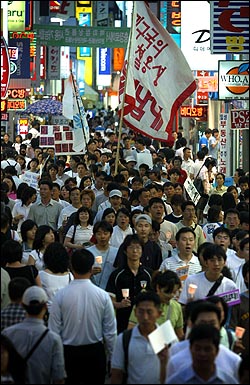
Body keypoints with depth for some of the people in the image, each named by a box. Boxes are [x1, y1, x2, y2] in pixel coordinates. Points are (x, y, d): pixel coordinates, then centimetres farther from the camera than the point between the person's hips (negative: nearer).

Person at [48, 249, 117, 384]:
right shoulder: (103, 295, -10)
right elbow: (110, 331, -4)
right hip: (95, 352, 1)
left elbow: (54, 330, -7)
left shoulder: (60, 295, -12)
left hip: (68, 352, 0)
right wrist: (111, 355, 10)